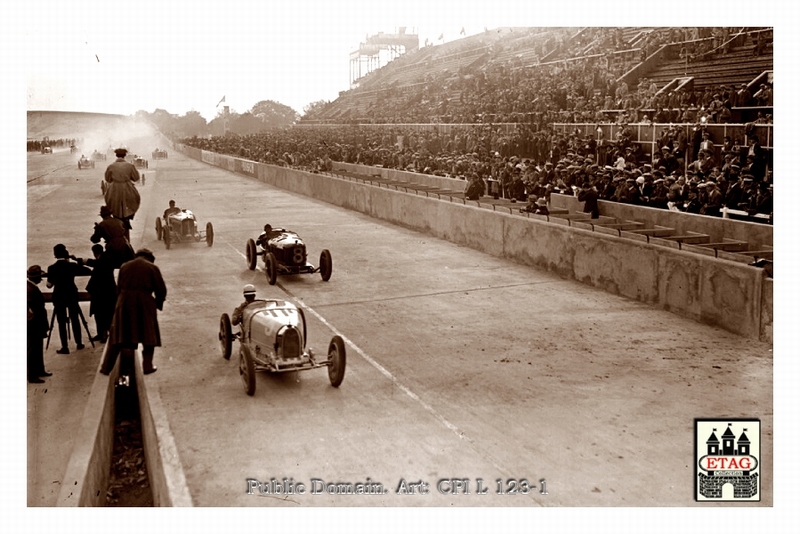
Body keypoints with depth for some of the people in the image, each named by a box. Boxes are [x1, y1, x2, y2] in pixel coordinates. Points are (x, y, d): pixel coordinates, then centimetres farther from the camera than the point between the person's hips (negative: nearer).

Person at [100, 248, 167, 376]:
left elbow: (119, 288, 14)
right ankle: (147, 366, 11)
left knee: (117, 336, 8)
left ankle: (106, 367, 10)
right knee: (148, 336, 11)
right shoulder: (152, 267, 1)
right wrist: (158, 303, 15)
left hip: (125, 304, 3)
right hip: (145, 304, -3)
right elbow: (161, 289, 0)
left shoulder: (124, 267, 11)